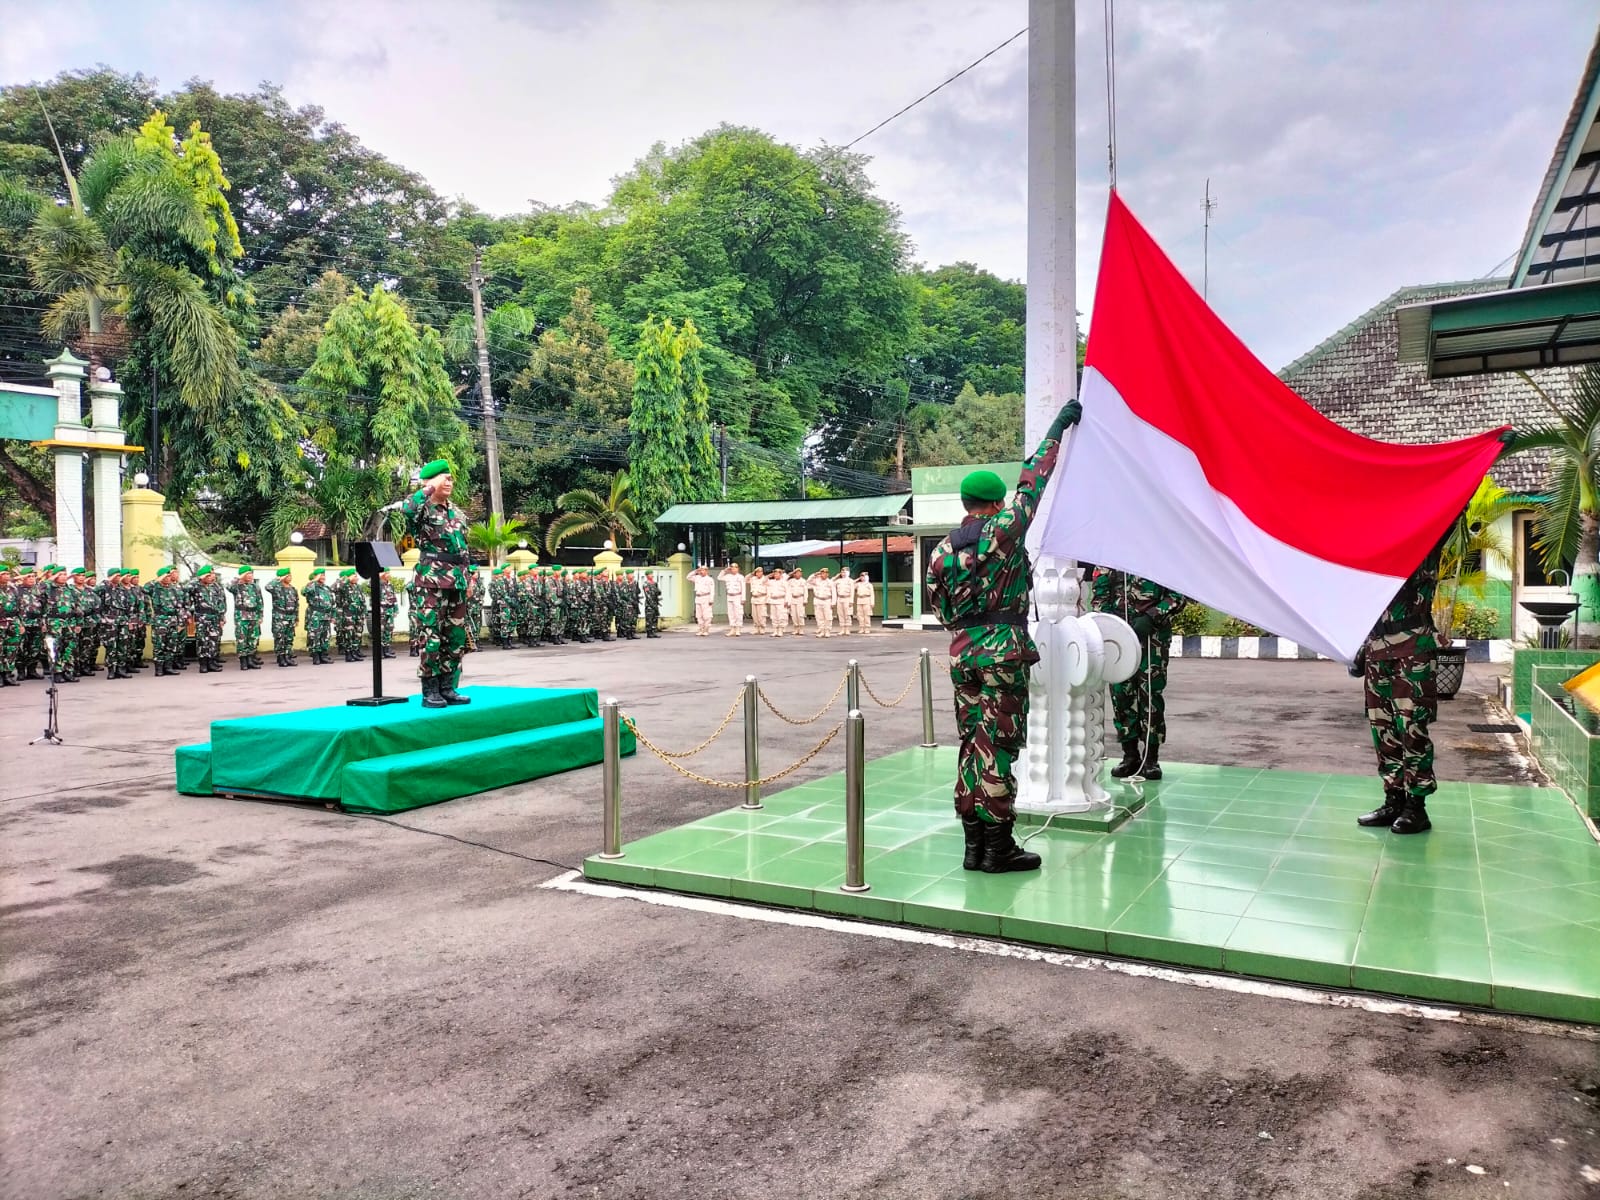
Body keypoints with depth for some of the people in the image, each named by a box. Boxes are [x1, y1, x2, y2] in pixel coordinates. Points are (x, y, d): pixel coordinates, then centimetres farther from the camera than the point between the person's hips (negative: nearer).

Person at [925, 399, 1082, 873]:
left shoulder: (943, 549, 8)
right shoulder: (1003, 530, -6)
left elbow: (939, 606, 11)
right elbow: (1033, 483, 1)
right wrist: (1057, 429, 11)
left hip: (962, 654, 6)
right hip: (1004, 652, -5)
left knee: (971, 745, 10)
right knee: (998, 746, -3)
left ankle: (973, 843, 15)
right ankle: (998, 847, 2)